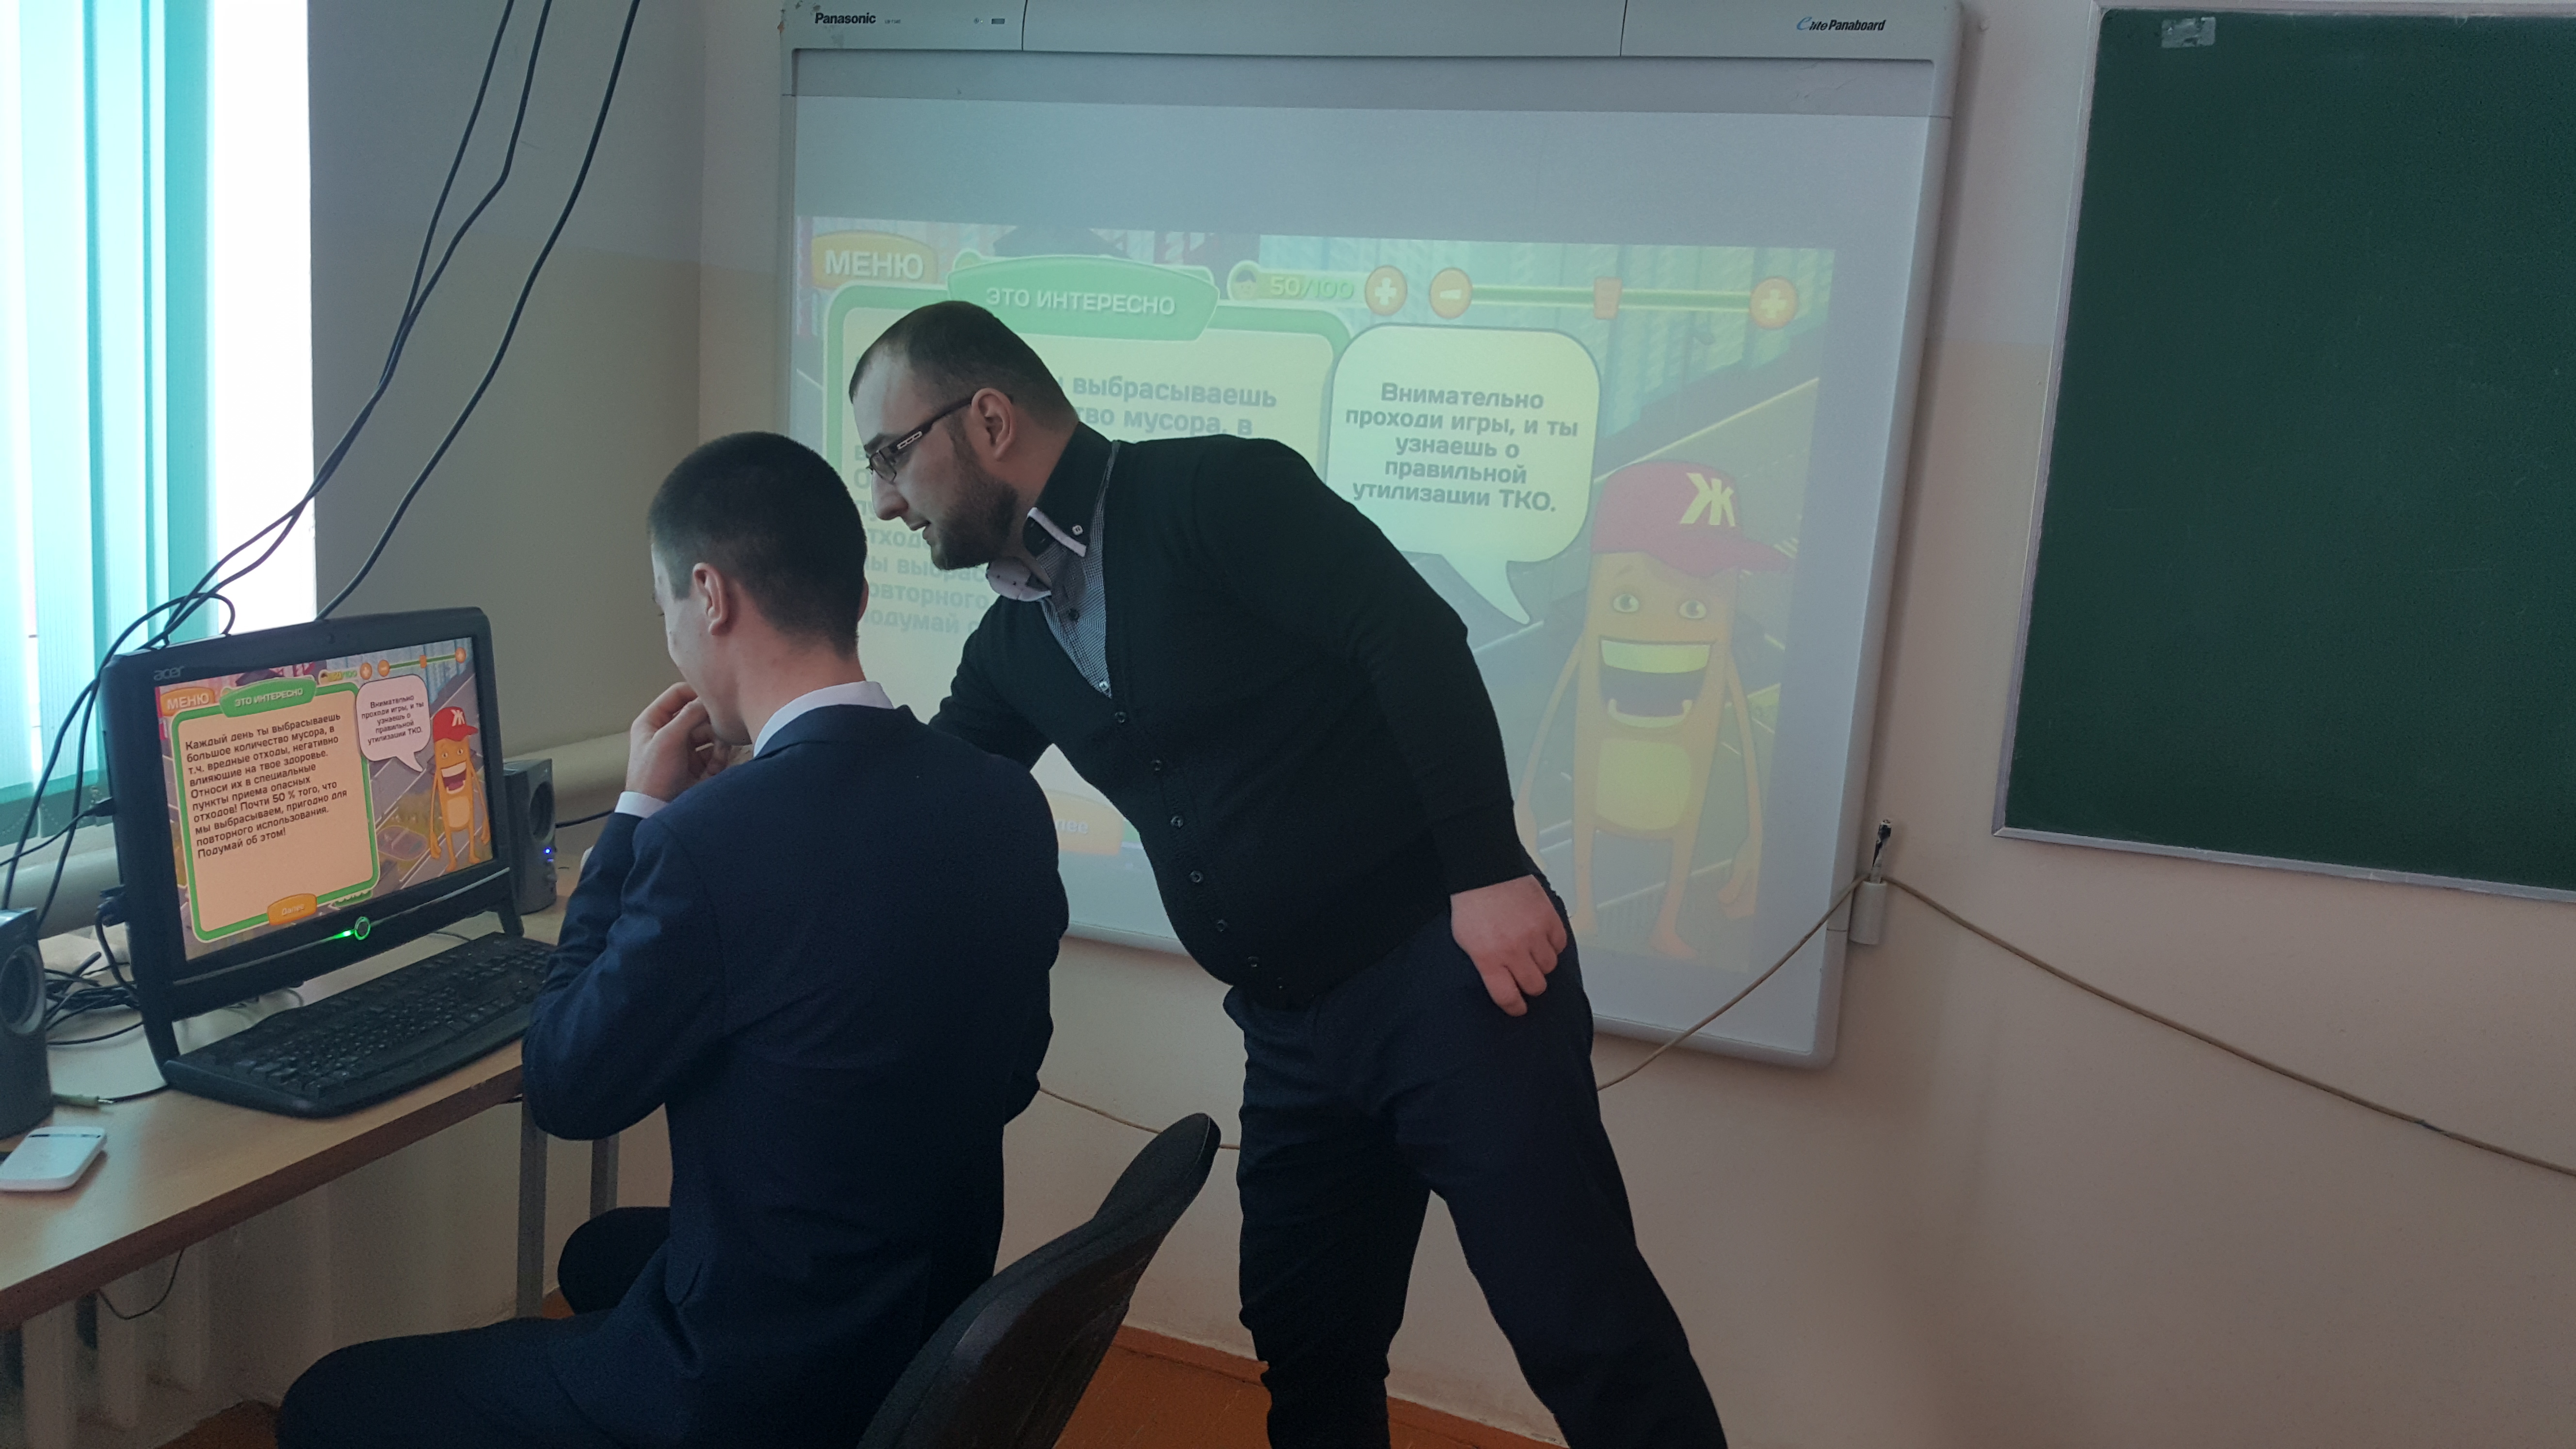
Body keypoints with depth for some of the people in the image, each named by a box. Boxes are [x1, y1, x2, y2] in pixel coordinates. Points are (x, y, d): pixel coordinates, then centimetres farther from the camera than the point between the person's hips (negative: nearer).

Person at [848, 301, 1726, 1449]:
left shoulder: (1214, 492, -9)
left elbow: (1413, 636, -17)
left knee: (1583, 1333, -4)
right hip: (1291, 1032, 8)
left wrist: (1488, 870, -22)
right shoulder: (1010, 644, 13)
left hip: (1445, 970, -7)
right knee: (1307, 1355, 15)